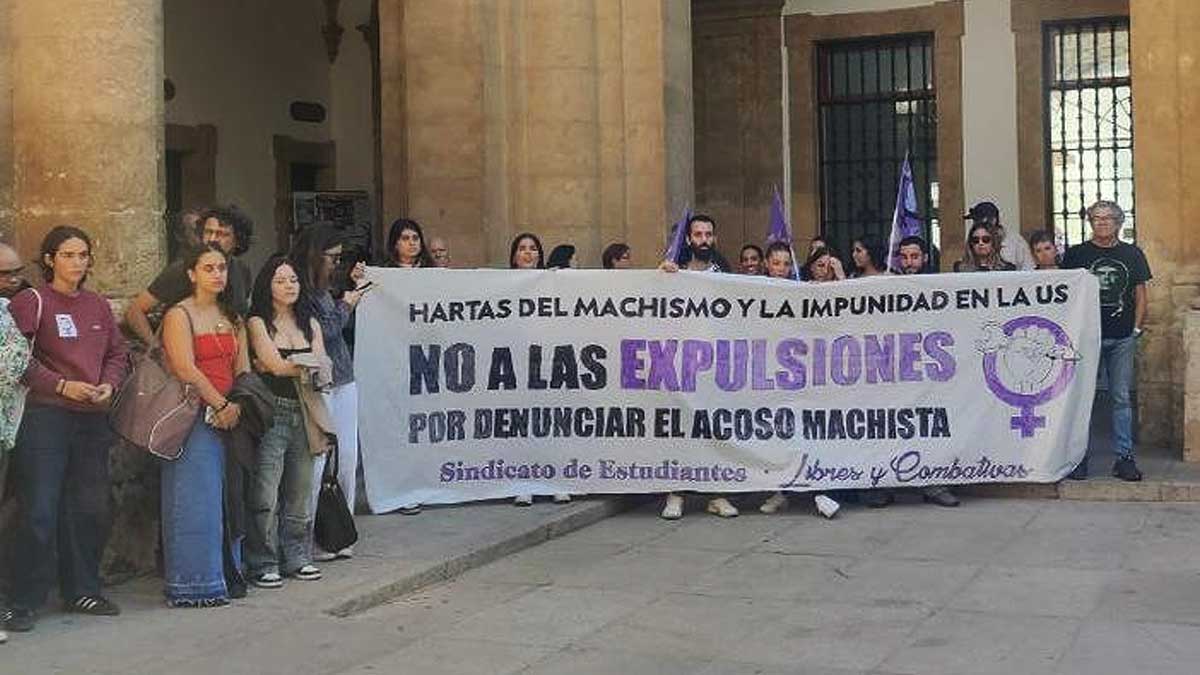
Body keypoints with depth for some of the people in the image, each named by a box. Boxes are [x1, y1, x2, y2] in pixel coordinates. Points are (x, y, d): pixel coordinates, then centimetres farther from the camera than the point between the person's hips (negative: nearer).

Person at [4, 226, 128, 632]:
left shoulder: (98, 306, 12)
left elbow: (117, 352, 18)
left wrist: (108, 385, -1)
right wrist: (61, 386, -16)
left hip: (93, 420, 6)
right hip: (46, 417, -6)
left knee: (90, 508, 11)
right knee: (39, 511, -6)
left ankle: (82, 591, 24)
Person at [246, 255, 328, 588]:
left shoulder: (310, 323, 17)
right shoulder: (258, 322, 1)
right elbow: (274, 364, -11)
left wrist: (284, 367, -6)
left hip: (304, 412, 5)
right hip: (273, 411, -5)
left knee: (301, 488, 8)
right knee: (266, 492, -8)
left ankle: (296, 556, 19)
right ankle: (263, 563, -1)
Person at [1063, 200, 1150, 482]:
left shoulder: (1132, 254, 10)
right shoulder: (1076, 254, 4)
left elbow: (1140, 294, 12)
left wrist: (1137, 328, 3)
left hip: (1123, 337, 1)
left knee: (1121, 397, 5)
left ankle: (1124, 457, 10)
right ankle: (1079, 457, 6)